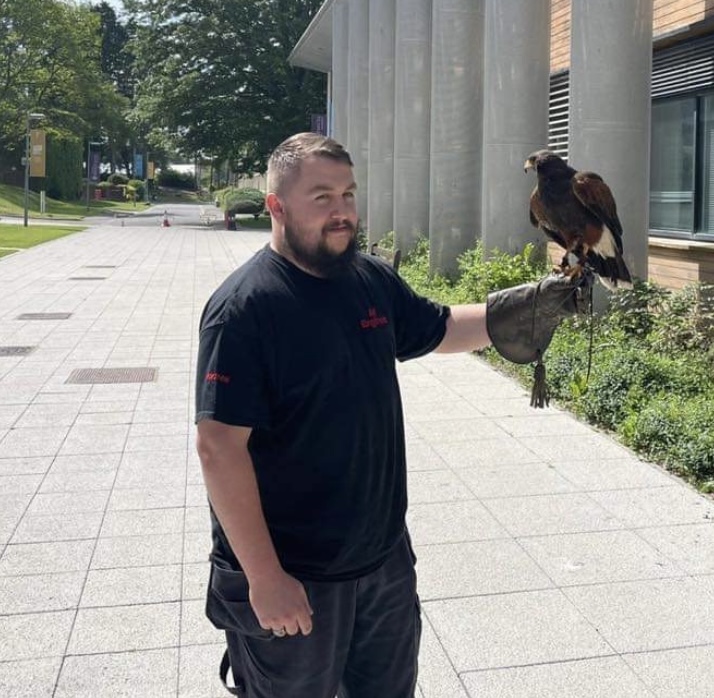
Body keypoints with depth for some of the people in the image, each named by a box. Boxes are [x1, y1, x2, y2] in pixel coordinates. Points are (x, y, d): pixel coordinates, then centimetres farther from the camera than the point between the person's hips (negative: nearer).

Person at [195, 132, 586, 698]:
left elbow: (441, 329, 17)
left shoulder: (373, 279, 1)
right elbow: (219, 446, -24)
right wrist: (264, 579, -23)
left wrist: (525, 309, 0)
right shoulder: (245, 307, -21)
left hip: (387, 557, 7)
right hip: (291, 578, -7)